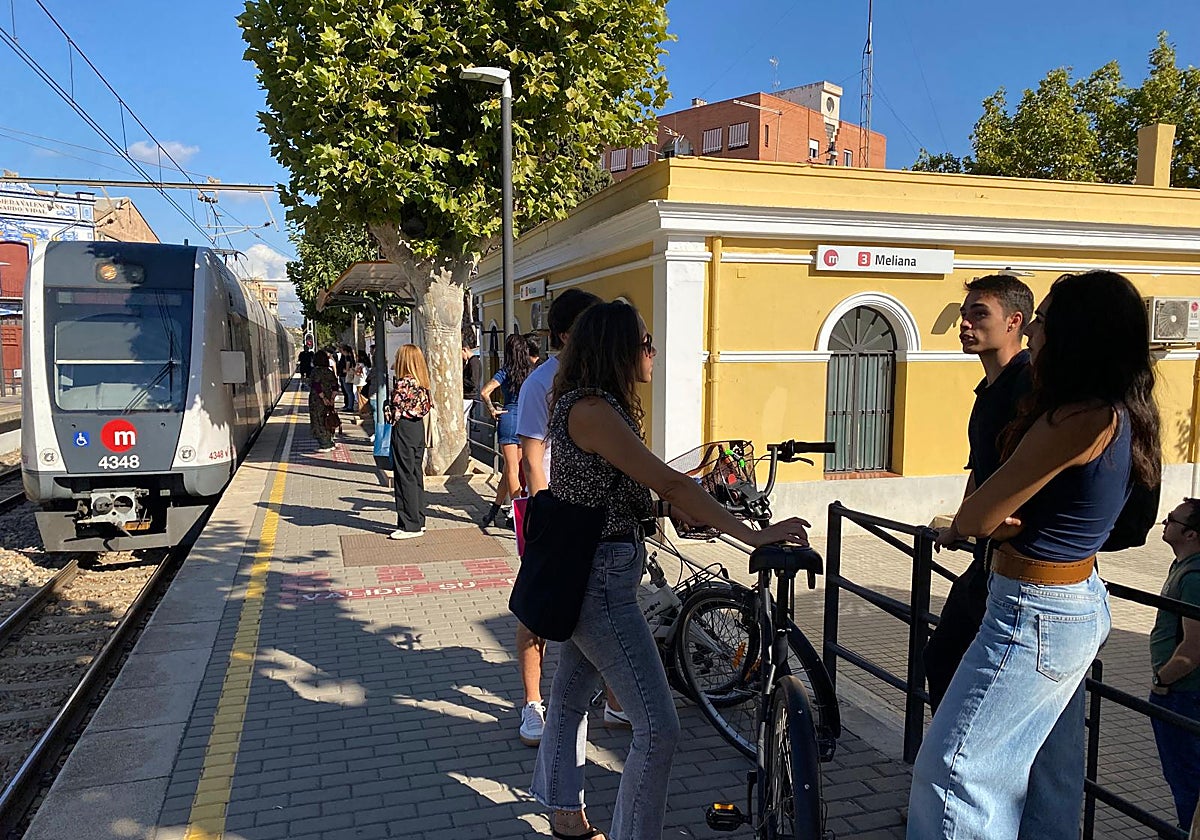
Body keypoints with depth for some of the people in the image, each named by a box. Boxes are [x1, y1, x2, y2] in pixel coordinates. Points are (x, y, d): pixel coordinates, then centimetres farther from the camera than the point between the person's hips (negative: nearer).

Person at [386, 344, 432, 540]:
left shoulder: (402, 383, -16)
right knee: (417, 474, 14)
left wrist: (387, 407, 4)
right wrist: (426, 436, 16)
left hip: (403, 430, -8)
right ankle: (418, 520, 21)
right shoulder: (422, 382, 7)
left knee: (405, 477, -3)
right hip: (419, 429, 8)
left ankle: (410, 525, 1)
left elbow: (394, 414, -17)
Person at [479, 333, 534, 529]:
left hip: (509, 419, -3)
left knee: (512, 469, 2)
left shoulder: (506, 372, -6)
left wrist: (492, 410, -5)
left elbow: (484, 392, -16)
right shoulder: (533, 371, 4)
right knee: (511, 468, 10)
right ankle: (496, 508, 17)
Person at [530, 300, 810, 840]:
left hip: (588, 576, 11)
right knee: (658, 729, -7)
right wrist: (753, 535, -29)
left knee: (571, 693, 24)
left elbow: (637, 491, 11)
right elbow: (668, 484, -28)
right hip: (599, 579, -11)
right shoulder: (591, 409, -22)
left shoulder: (594, 406, 11)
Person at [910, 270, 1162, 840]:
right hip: (1083, 605, 10)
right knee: (1047, 771, 23)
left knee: (953, 768, 1)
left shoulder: (1076, 420, -25)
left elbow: (979, 515, -21)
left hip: (1035, 616, -10)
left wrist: (954, 529, 3)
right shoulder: (1121, 415, 4)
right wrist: (990, 520, -8)